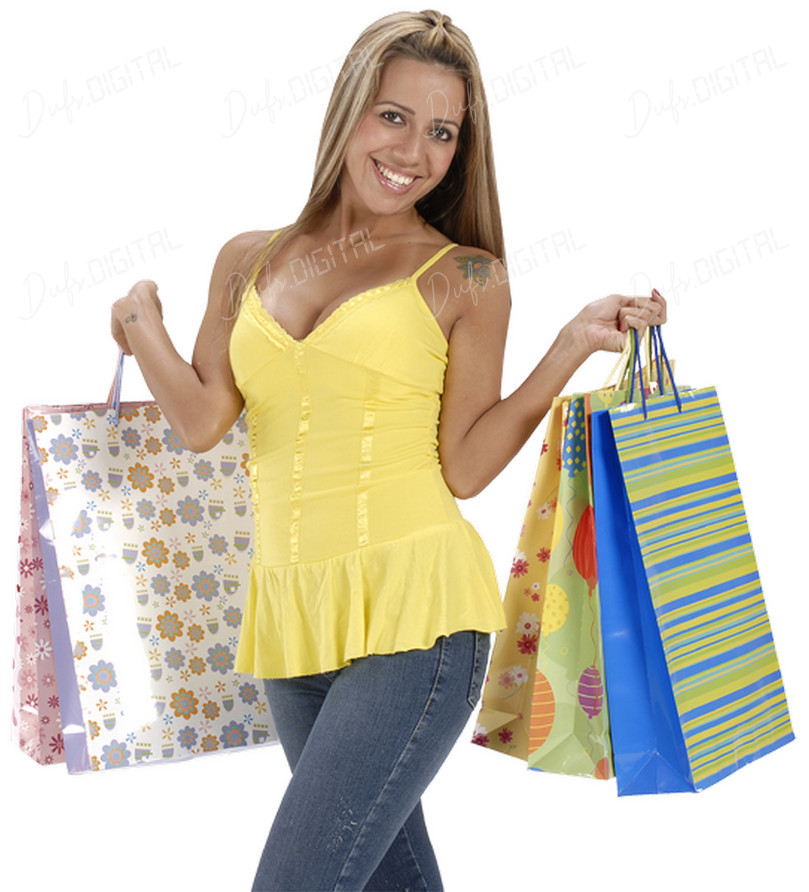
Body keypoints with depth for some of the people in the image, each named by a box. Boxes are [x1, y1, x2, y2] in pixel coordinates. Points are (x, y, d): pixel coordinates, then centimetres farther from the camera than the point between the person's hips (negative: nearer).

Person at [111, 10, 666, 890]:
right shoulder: (250, 262, 11)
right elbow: (202, 421, 3)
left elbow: (464, 469, -6)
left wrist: (574, 345, -11)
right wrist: (141, 322, -5)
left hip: (413, 613, -4)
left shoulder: (465, 279, 1)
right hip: (293, 616, 5)